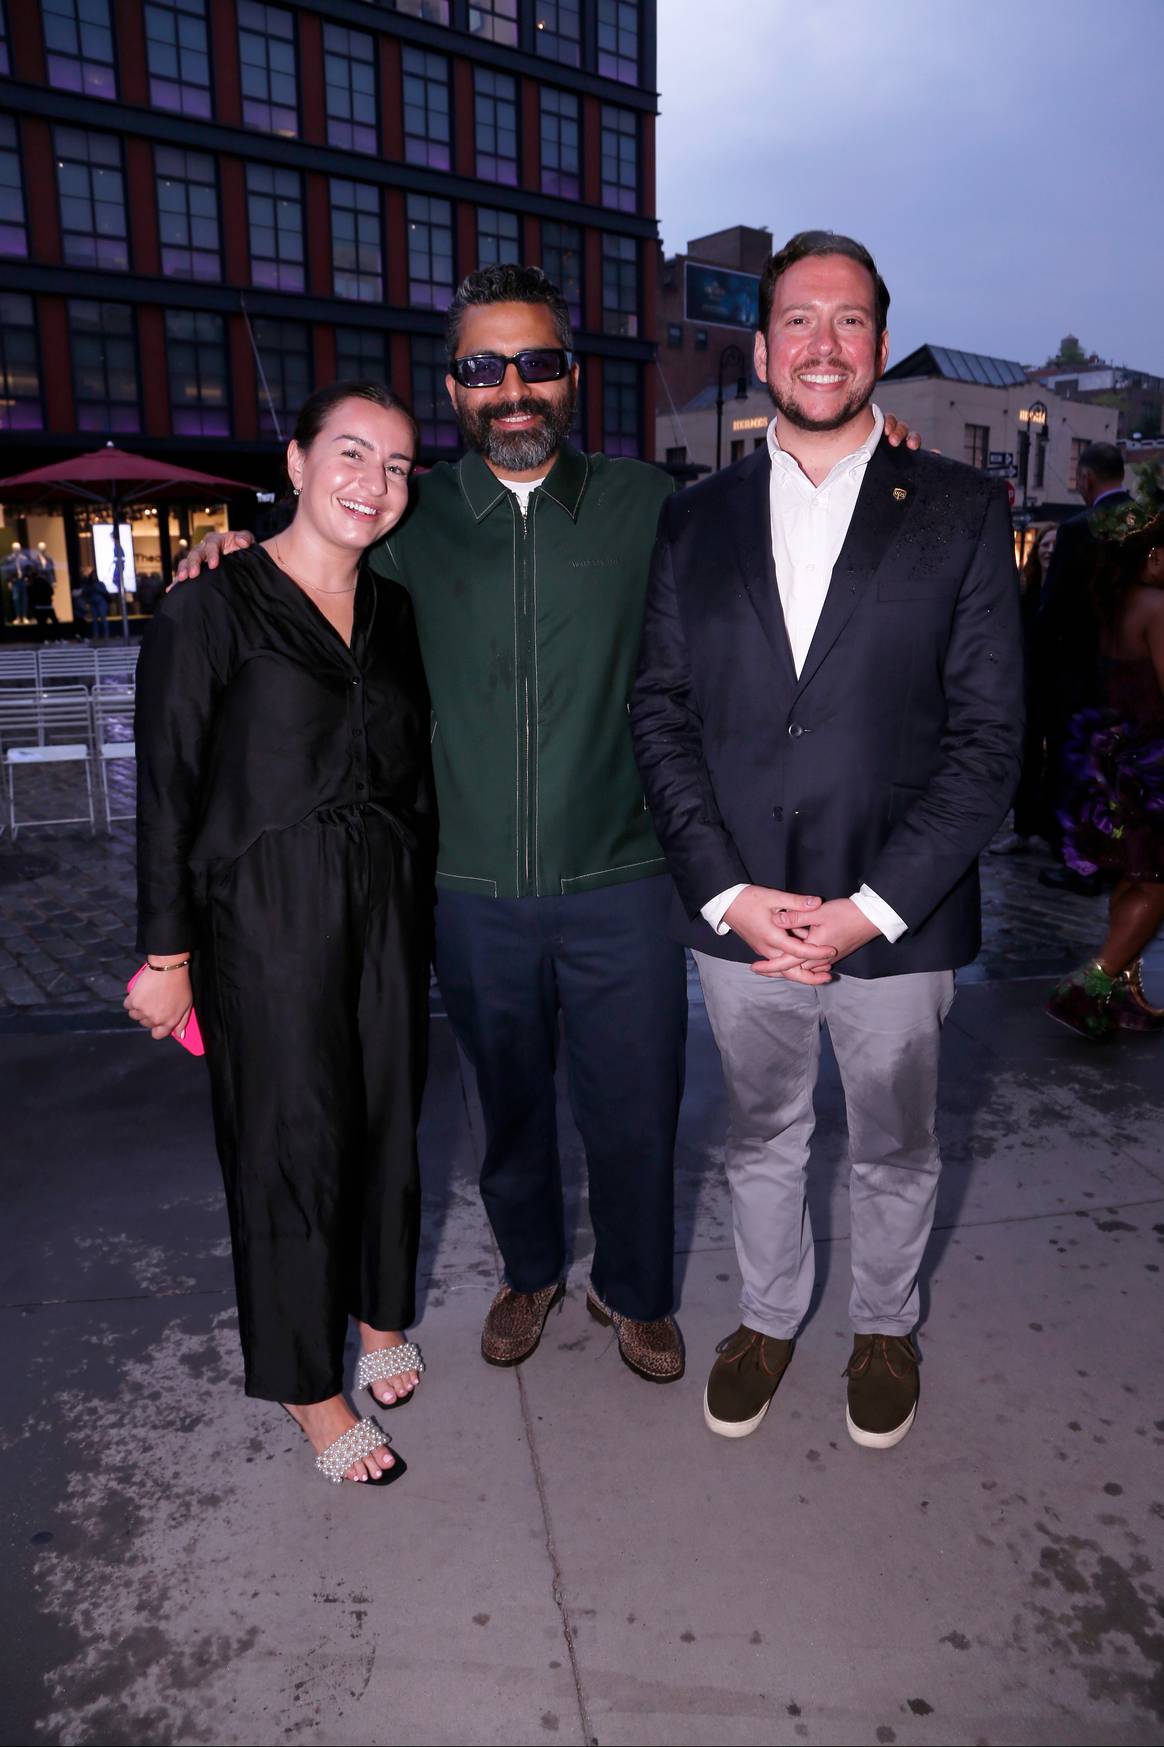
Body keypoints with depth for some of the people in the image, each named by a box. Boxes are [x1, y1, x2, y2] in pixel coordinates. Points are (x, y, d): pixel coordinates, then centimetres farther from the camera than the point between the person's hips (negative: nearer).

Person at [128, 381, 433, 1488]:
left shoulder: (392, 611, 9)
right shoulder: (210, 611, -8)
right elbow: (166, 792, -7)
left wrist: (416, 904, 10)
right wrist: (167, 956, -7)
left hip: (389, 907, 5)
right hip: (267, 917, -5)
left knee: (387, 1117, 15)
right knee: (294, 1140, 5)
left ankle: (379, 1311, 40)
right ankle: (310, 1387, 26)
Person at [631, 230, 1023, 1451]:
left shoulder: (960, 513, -3)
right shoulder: (695, 519, 3)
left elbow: (987, 735, -7)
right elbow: (661, 713, 0)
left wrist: (870, 907, -14)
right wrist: (728, 893, -10)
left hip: (895, 922, -1)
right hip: (738, 913, 2)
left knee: (893, 1151, 19)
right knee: (760, 1140, 20)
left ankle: (883, 1326, 46)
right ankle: (767, 1316, 45)